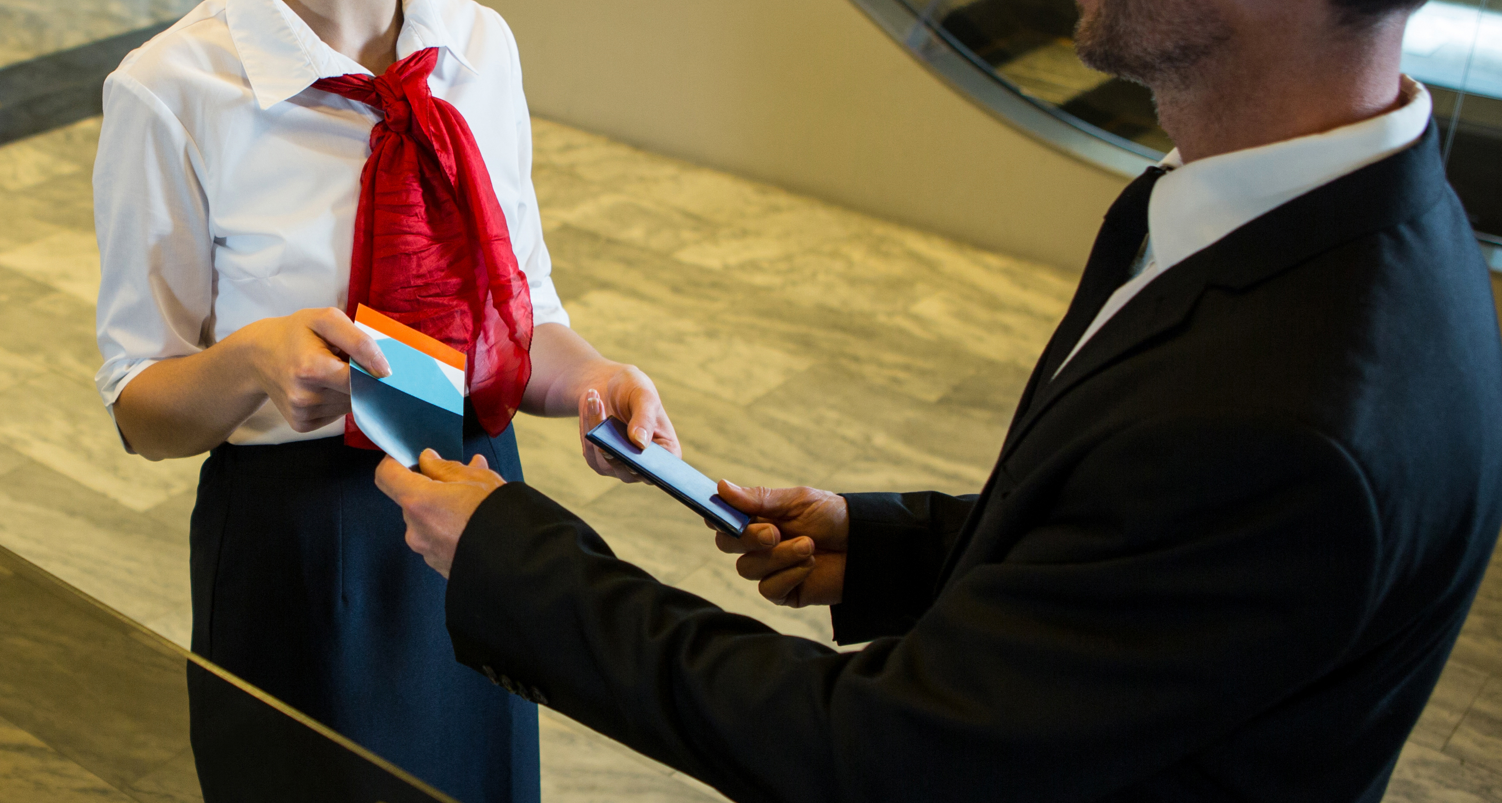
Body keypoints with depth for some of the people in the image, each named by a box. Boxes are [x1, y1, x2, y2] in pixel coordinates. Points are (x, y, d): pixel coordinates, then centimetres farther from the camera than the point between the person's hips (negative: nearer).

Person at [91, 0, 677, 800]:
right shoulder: (170, 91, -16)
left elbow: (526, 316, 4)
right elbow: (140, 411, -10)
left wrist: (591, 376, -18)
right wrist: (252, 360, -31)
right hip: (293, 547, -4)